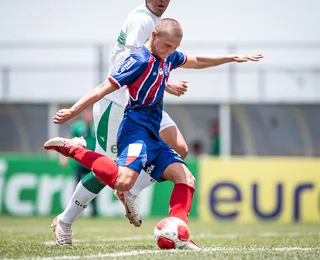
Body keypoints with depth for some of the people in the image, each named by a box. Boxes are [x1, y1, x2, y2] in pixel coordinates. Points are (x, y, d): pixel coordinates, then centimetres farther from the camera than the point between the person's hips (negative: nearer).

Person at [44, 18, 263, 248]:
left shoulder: (169, 57, 15)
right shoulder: (141, 60, -12)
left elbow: (197, 61, 35)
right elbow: (105, 88, -15)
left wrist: (233, 58, 37)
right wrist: (73, 111, -19)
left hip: (153, 136, 9)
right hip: (136, 130, -9)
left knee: (186, 179, 0)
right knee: (124, 181, -32)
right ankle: (74, 149, -17)